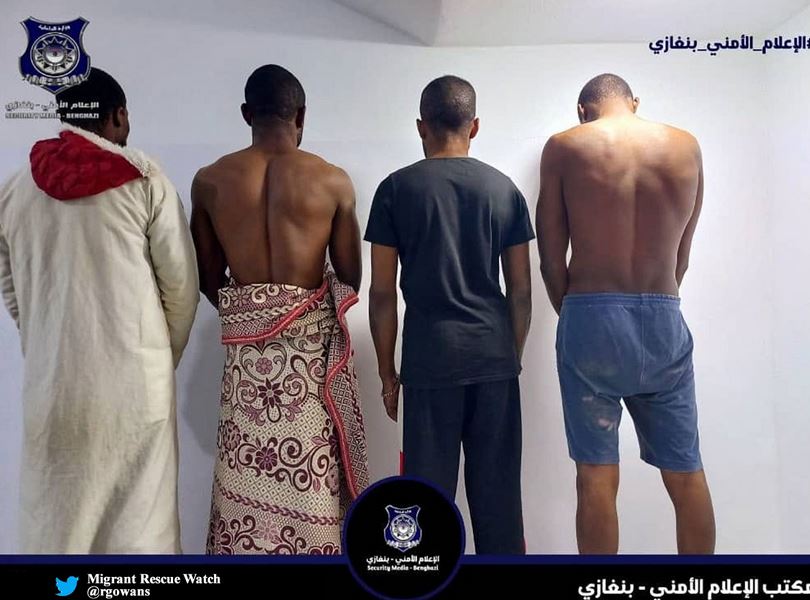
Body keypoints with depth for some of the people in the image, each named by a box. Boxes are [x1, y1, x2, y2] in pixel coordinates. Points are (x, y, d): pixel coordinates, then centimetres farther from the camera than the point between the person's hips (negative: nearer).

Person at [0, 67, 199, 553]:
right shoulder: (144, 177, -5)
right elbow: (182, 283, -4)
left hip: (52, 380, 4)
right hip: (134, 378, -3)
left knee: (56, 521, 16)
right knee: (140, 522, 8)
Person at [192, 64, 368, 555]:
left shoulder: (209, 181, 1)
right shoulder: (333, 181, -4)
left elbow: (209, 281, 6)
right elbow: (351, 280, 2)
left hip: (246, 344, 2)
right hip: (314, 339, -1)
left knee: (247, 473, 13)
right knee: (312, 472, 9)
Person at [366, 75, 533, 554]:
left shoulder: (397, 188, -1)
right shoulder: (504, 188, 6)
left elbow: (383, 292, -2)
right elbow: (521, 289, 6)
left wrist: (387, 370, 6)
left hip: (430, 357, -2)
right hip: (495, 355, 3)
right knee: (498, 487, 13)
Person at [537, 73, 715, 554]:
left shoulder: (564, 148, 0)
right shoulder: (686, 147, 9)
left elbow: (552, 260, -1)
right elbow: (681, 258, 11)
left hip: (592, 318, -3)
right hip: (665, 321, 3)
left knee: (597, 476, 4)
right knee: (687, 474, 14)